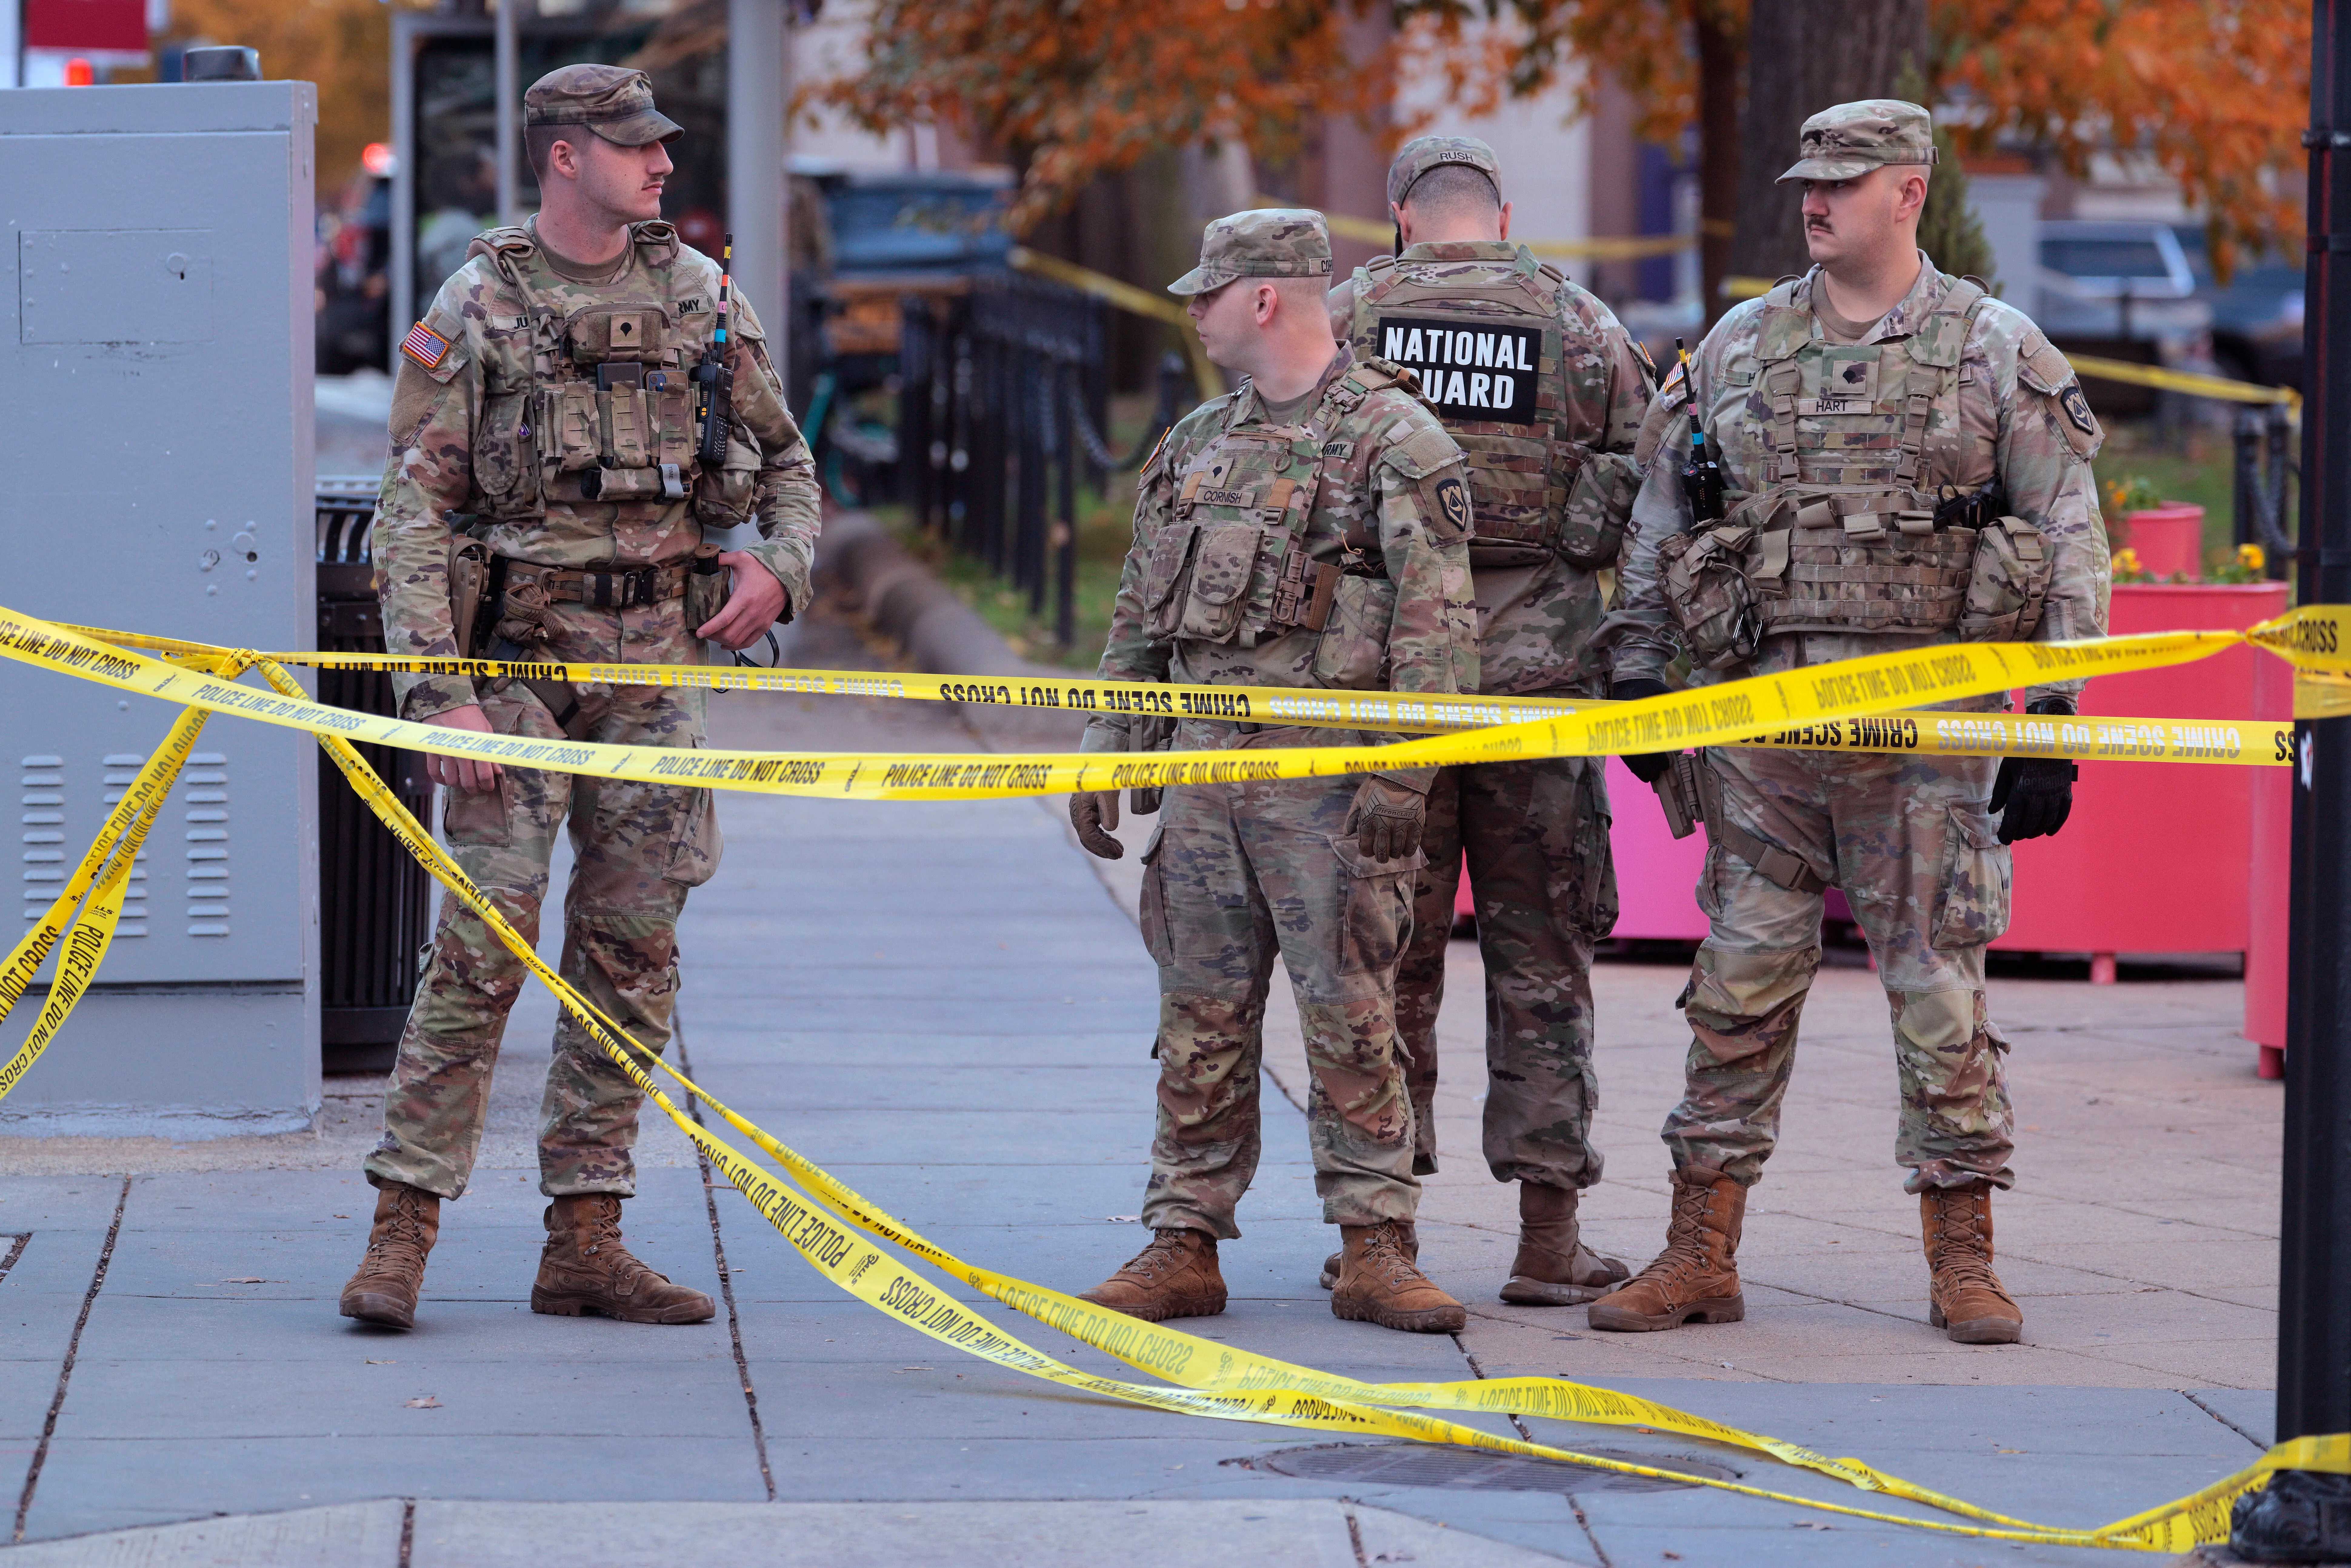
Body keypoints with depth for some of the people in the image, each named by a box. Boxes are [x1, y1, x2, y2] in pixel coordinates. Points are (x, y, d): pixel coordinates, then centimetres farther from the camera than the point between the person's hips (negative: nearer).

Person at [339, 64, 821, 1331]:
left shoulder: (697, 294, 9)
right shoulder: (478, 308, -4)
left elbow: (785, 459, 18)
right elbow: (411, 512, -6)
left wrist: (779, 564, -3)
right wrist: (437, 690, -15)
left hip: (654, 661, 5)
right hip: (522, 655, -4)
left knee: (630, 954, 5)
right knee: (482, 945, -10)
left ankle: (585, 1245, 10)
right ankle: (402, 1233, -6)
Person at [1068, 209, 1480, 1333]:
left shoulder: (1393, 438, -6)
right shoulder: (1198, 443, 16)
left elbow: (1433, 621, -12)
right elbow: (1140, 609, 21)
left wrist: (1401, 778, -18)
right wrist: (1103, 746, 14)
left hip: (1329, 770, -6)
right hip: (1205, 766, 6)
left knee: (1350, 1015, -4)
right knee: (1201, 1016, 6)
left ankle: (1373, 1250, 0)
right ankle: (1184, 1247, 10)